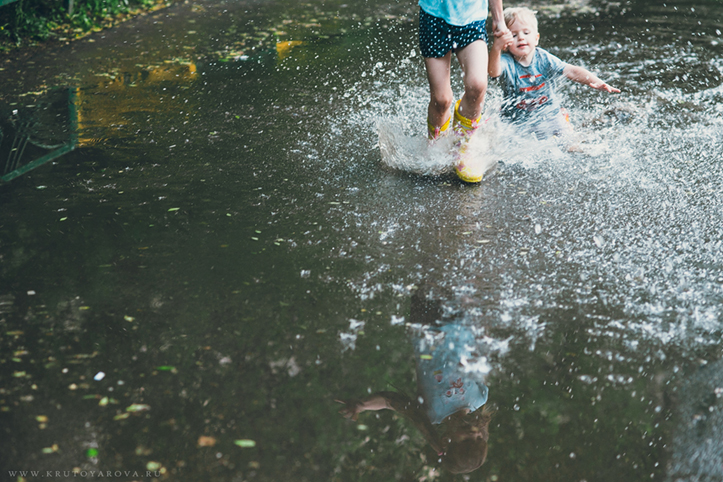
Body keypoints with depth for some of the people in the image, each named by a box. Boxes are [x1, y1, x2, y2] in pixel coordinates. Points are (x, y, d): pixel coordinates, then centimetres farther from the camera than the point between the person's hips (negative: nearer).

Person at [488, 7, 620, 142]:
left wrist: (596, 82, -32)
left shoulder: (543, 58, -8)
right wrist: (496, 48, -62)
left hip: (550, 116, 2)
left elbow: (572, 71, -13)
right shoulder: (506, 61, -17)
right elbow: (493, 71, -41)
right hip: (518, 124, -2)